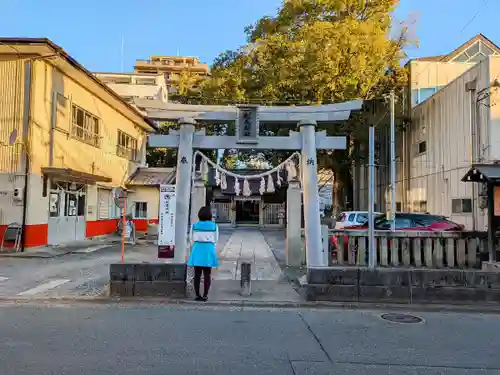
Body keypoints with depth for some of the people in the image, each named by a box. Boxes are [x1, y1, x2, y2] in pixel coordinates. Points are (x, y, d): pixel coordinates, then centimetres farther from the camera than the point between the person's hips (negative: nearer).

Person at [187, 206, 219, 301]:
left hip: (197, 250, 1)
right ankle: (205, 295, 7)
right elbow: (216, 240, 5)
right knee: (207, 275, 7)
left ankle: (197, 295, 11)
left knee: (197, 274, 8)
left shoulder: (194, 225, -1)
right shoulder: (214, 226, -3)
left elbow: (191, 239, 5)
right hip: (209, 250, -1)